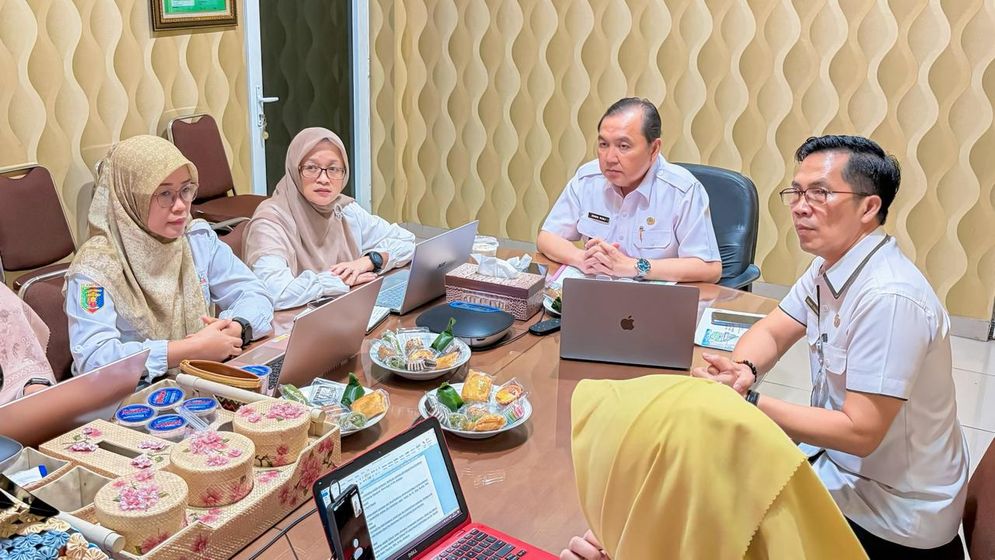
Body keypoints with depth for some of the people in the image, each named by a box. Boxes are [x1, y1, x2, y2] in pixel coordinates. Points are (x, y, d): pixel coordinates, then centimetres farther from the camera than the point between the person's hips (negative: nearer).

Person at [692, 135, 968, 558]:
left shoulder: (888, 298, -29)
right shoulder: (829, 265, 0)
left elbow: (859, 432, -28)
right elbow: (772, 331, 8)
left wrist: (748, 402, -27)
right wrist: (743, 370, -15)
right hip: (839, 467, 7)